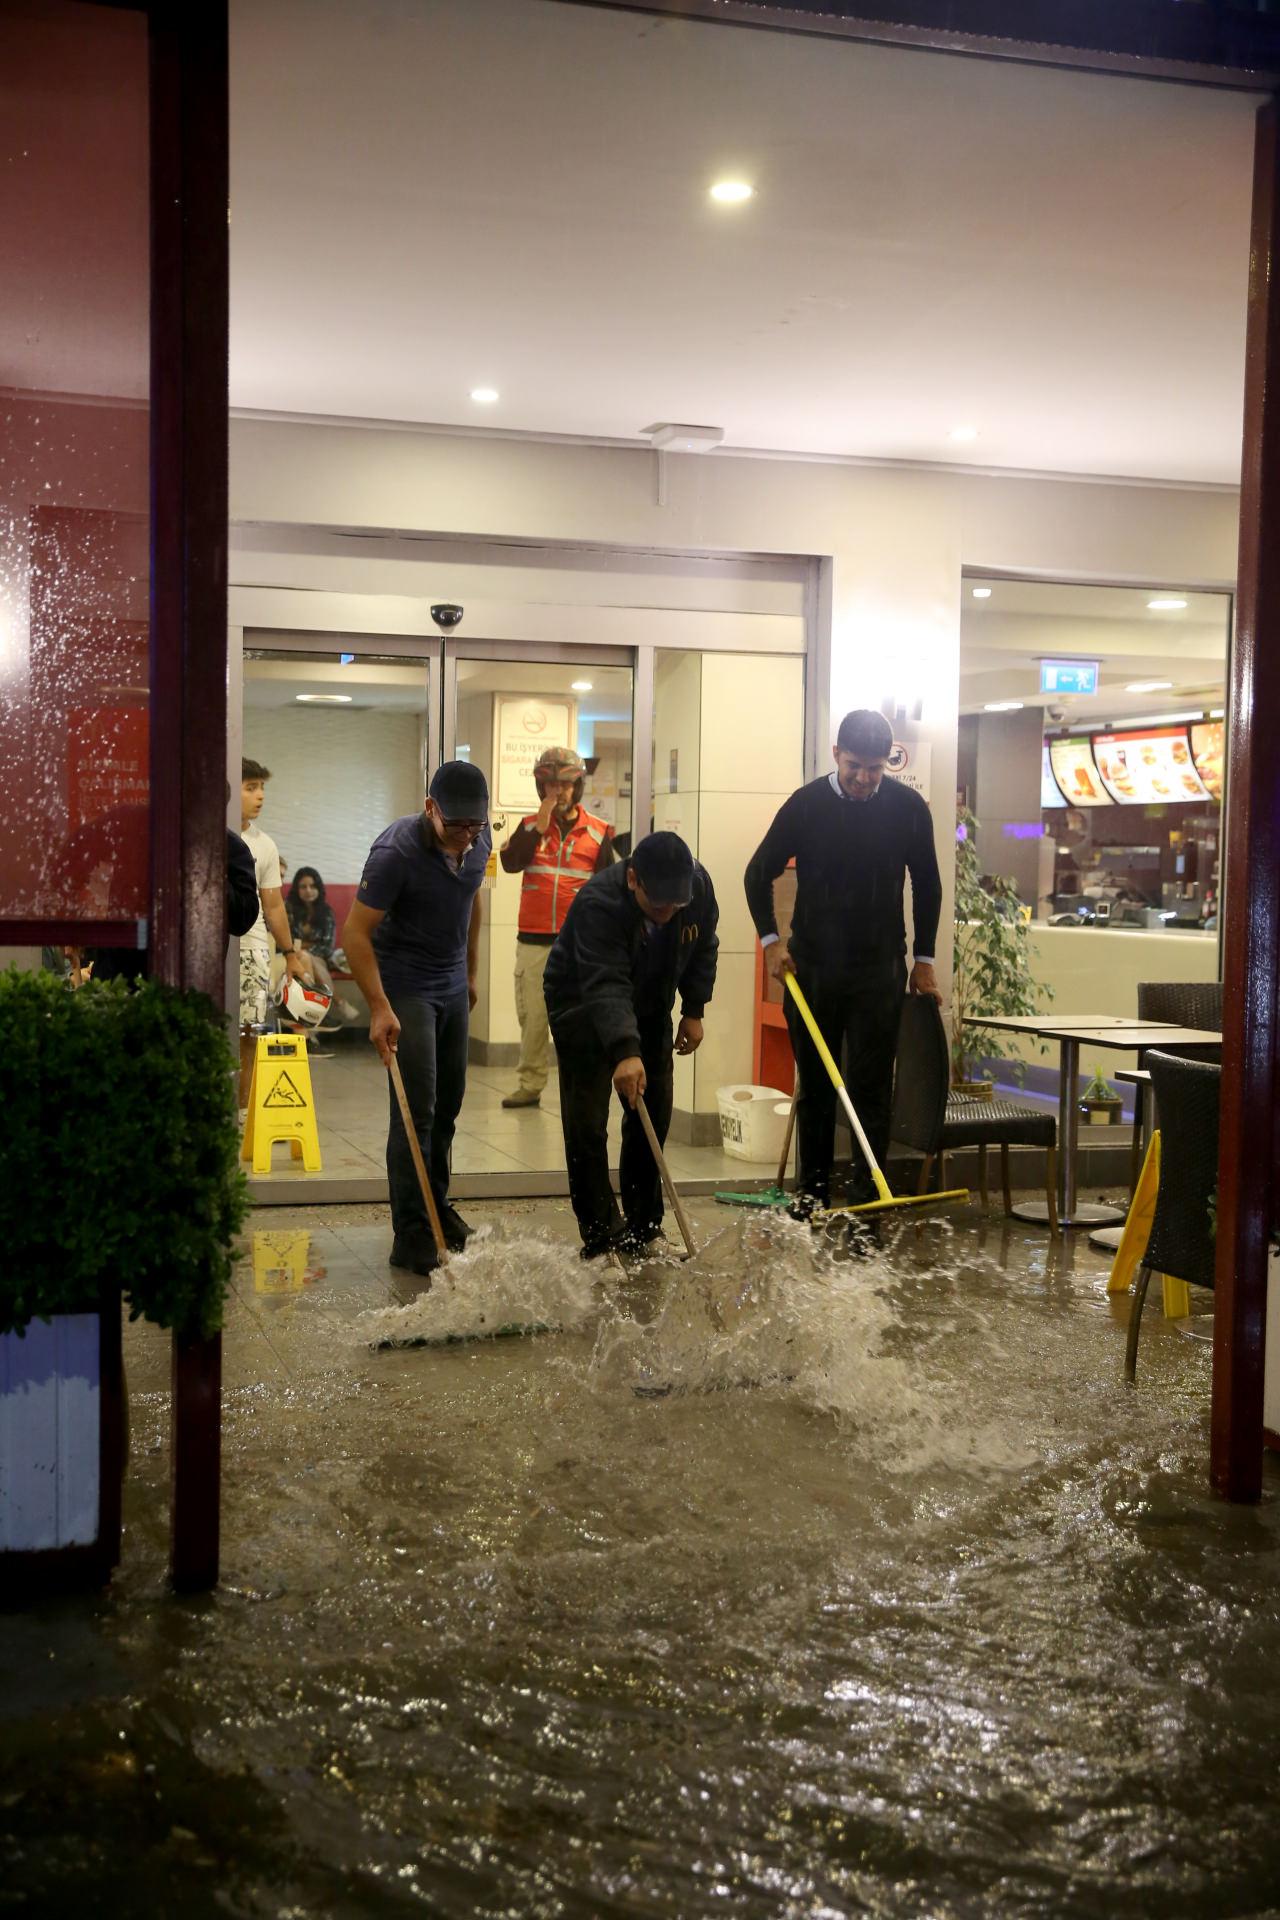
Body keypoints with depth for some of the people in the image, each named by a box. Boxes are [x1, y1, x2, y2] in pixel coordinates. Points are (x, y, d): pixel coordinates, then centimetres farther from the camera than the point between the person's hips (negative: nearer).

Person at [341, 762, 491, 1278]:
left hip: (452, 986, 7)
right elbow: (356, 932, -22)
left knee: (448, 1104, 14)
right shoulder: (396, 852, -25)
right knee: (417, 1109, -10)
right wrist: (380, 1008, -29)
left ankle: (436, 1203, 31)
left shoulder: (479, 842, -3)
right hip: (404, 987, -7)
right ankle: (411, 1236, -5)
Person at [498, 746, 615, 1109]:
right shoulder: (529, 825, 8)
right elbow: (510, 862, -9)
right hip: (533, 941, 2)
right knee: (532, 1019, 8)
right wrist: (540, 826, -14)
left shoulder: (598, 832, 3)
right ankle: (529, 1085, 17)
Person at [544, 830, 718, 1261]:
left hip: (648, 1008, 6)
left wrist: (694, 1010, -3)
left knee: (653, 1117, 6)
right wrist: (625, 1051, -59)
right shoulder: (598, 903, -36)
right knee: (586, 1125, -10)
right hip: (581, 1006, -5)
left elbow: (702, 948, 1)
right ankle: (600, 1237, -3)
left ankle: (642, 1231, 16)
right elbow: (605, 986, -47)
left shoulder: (699, 885, -18)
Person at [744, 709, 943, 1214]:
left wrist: (924, 958, 7)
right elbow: (759, 873, 5)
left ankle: (867, 1192, 3)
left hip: (879, 968, 0)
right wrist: (770, 940, -5)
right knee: (815, 1081, 8)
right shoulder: (806, 804, -5)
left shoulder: (908, 807, -3)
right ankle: (813, 1183, 18)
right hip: (811, 964, 1)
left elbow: (927, 884, 9)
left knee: (871, 1085, -2)